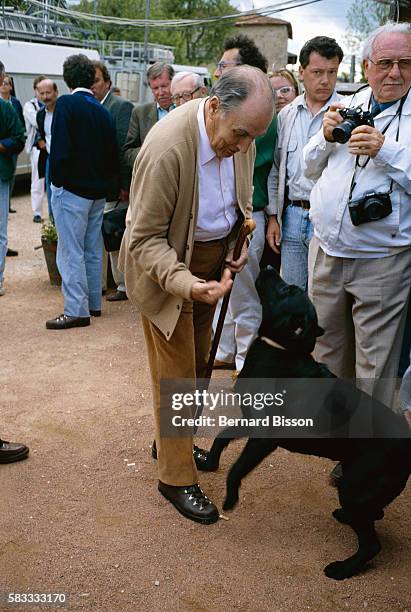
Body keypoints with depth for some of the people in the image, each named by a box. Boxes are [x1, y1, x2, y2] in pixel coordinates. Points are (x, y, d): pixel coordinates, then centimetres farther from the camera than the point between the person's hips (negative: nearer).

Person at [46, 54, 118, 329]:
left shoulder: (67, 104, -11)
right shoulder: (103, 111, 7)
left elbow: (60, 149, -18)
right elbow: (113, 154, 10)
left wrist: (57, 180, -6)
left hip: (72, 189, -7)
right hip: (98, 191, 7)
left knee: (71, 252, -3)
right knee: (93, 250, 14)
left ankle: (76, 311, -2)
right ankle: (93, 303, 23)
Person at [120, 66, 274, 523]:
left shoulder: (239, 131, -10)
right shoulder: (167, 148, -32)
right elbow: (145, 240, -26)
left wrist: (239, 245, -5)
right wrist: (186, 283, -40)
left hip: (212, 256, 7)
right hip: (167, 263, -7)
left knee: (197, 361, 19)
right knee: (176, 373, 1)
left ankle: (173, 440, 41)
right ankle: (176, 478, 18)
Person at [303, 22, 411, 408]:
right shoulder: (348, 106, 9)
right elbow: (311, 169, 14)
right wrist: (327, 137, -3)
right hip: (326, 250, 5)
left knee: (375, 362, 5)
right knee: (327, 345, 19)